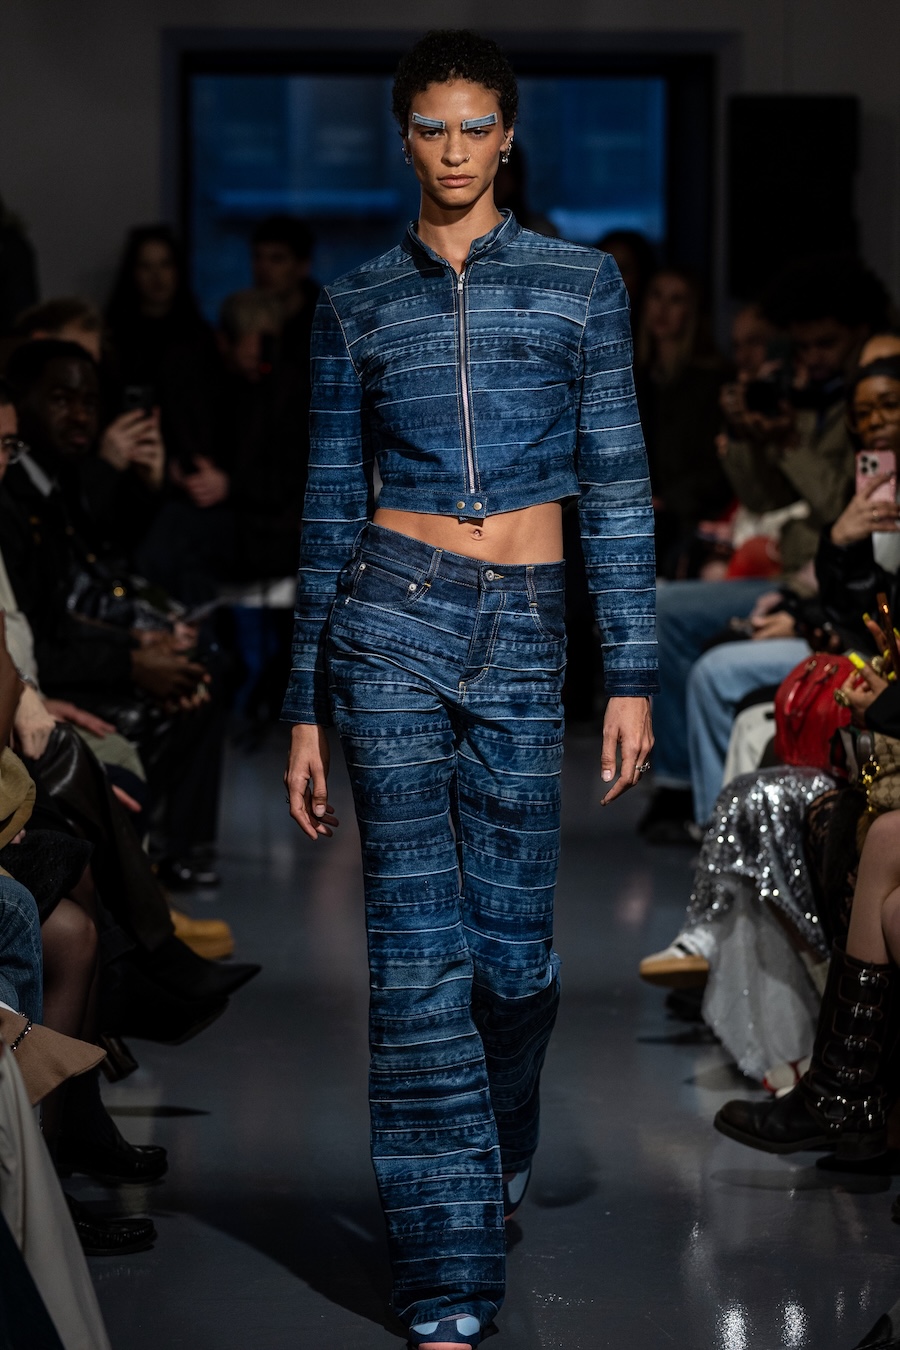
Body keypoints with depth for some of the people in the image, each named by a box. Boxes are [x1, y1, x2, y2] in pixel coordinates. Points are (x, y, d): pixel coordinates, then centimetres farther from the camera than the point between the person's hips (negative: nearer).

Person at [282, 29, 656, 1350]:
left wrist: (632, 673, -1)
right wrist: (305, 708, 7)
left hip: (523, 636, 1)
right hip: (390, 620, 0)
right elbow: (331, 508, 9)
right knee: (420, 951, -6)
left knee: (514, 945, 5)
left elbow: (616, 486, 4)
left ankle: (497, 1167, 37)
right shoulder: (356, 304, 7)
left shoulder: (580, 282, 6)